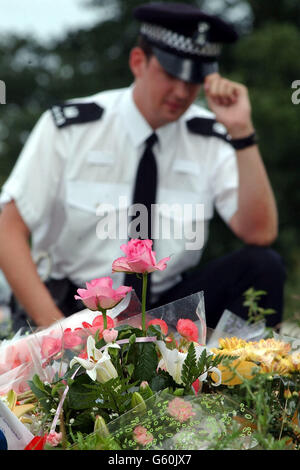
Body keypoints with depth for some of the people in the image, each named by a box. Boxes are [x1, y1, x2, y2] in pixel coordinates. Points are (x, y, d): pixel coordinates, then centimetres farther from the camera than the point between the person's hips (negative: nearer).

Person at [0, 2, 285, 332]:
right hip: (70, 305, -2)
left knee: (263, 265, -19)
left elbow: (260, 234, -11)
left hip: (168, 309, 3)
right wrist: (53, 325, -21)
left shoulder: (211, 140, -1)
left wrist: (241, 131, -18)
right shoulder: (69, 128, -7)